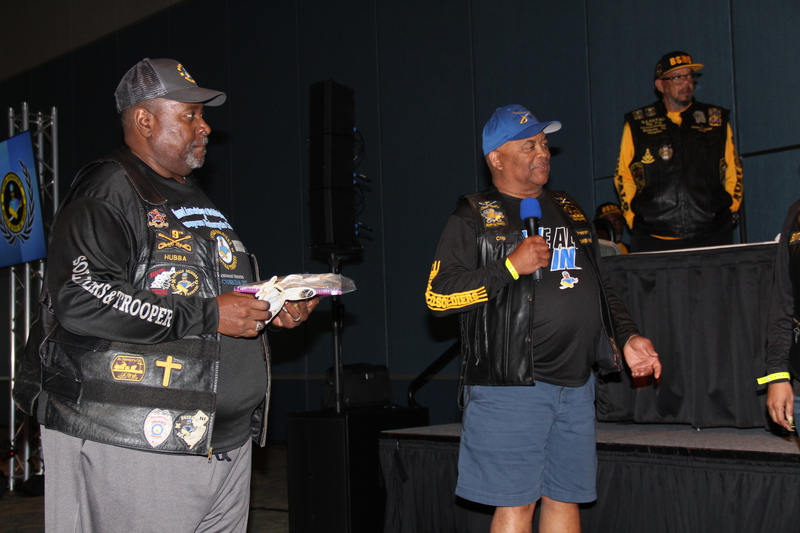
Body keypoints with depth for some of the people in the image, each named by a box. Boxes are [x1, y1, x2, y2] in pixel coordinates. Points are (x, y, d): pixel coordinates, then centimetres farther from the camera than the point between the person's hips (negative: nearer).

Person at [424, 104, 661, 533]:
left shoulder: (569, 212, 18)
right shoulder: (473, 219, -2)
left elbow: (600, 288, 25)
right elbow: (437, 296, -10)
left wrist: (627, 337, 12)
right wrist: (511, 267, -15)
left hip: (575, 384, 6)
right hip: (511, 388, -6)